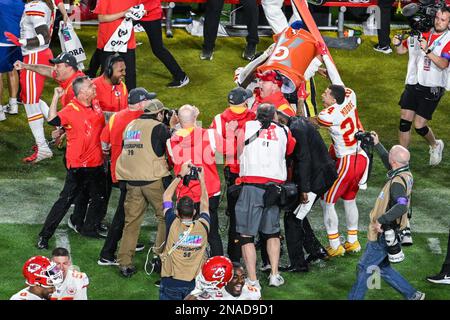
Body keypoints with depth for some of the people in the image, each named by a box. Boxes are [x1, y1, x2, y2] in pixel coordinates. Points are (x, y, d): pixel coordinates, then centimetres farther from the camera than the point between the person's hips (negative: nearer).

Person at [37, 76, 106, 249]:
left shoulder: (95, 104, 3)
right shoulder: (71, 110, -19)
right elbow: (52, 120, -36)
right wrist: (56, 98, -38)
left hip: (96, 162, 7)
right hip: (78, 165, -7)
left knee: (99, 198, 17)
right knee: (66, 200, -6)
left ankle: (90, 228, 37)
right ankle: (44, 235, 1)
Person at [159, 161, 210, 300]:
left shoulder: (173, 225, -5)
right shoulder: (203, 226, -1)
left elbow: (166, 196, 11)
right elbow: (204, 204, 20)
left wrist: (181, 175, 17)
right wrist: (202, 180, 28)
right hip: (194, 283, 1)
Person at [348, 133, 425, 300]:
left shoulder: (397, 182, -26)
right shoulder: (406, 174, 2)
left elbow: (401, 206, -42)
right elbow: (389, 164, 24)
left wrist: (381, 220, -38)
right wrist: (377, 145, 27)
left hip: (382, 236, -9)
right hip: (386, 232, 9)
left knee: (364, 268, 5)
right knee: (383, 268, 21)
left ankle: (354, 298, 17)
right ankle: (412, 295, 24)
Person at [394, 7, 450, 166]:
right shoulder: (422, 33, 4)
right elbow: (403, 50, 14)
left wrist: (427, 51, -34)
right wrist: (398, 44, -8)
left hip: (432, 88, -4)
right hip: (413, 84, 4)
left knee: (419, 126, -4)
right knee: (404, 121, 0)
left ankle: (435, 145, 26)